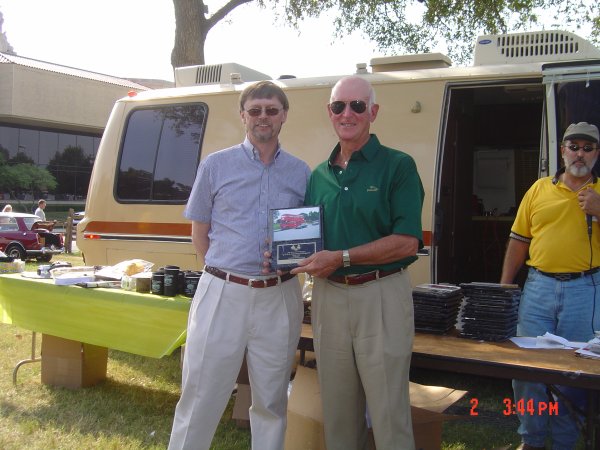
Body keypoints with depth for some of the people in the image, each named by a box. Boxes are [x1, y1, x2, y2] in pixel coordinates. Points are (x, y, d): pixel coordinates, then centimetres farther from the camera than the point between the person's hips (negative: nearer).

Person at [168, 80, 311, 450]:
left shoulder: (301, 172, 8)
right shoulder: (216, 166, 4)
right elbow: (199, 234, 8)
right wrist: (225, 273, 2)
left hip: (280, 298, 2)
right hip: (223, 293, -2)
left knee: (271, 402, 13)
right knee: (201, 397, 4)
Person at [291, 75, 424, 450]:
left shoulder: (398, 166, -4)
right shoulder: (320, 175, 12)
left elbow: (407, 242, -13)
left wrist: (341, 257, -17)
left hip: (381, 296, -5)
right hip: (328, 296, 5)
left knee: (389, 415, 3)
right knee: (337, 414, 15)